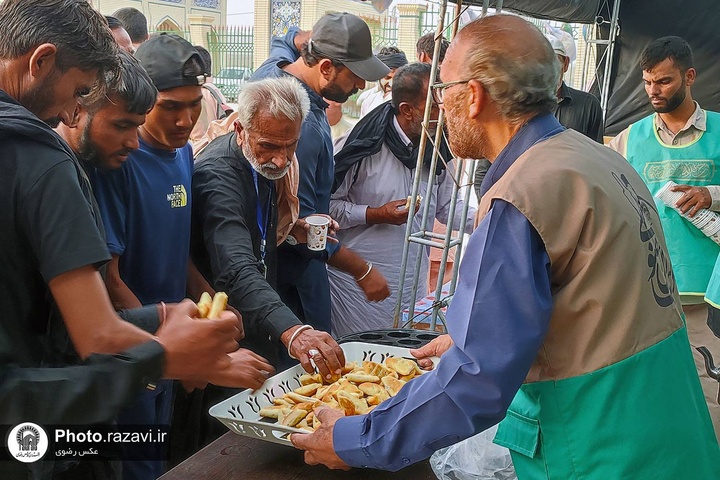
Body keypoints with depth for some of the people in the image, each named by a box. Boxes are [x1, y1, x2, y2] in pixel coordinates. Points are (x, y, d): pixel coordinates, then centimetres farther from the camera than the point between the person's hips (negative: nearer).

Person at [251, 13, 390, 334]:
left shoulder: (275, 64, -3)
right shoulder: (302, 124, -31)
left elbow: (289, 38, 24)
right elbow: (301, 226, -28)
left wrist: (314, 39, 2)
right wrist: (363, 271, -20)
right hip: (293, 259, -9)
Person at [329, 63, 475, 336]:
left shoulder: (435, 150, 5)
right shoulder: (363, 147, -15)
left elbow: (446, 207, 13)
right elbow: (325, 204, -13)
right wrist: (375, 214, -20)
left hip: (413, 283, 6)